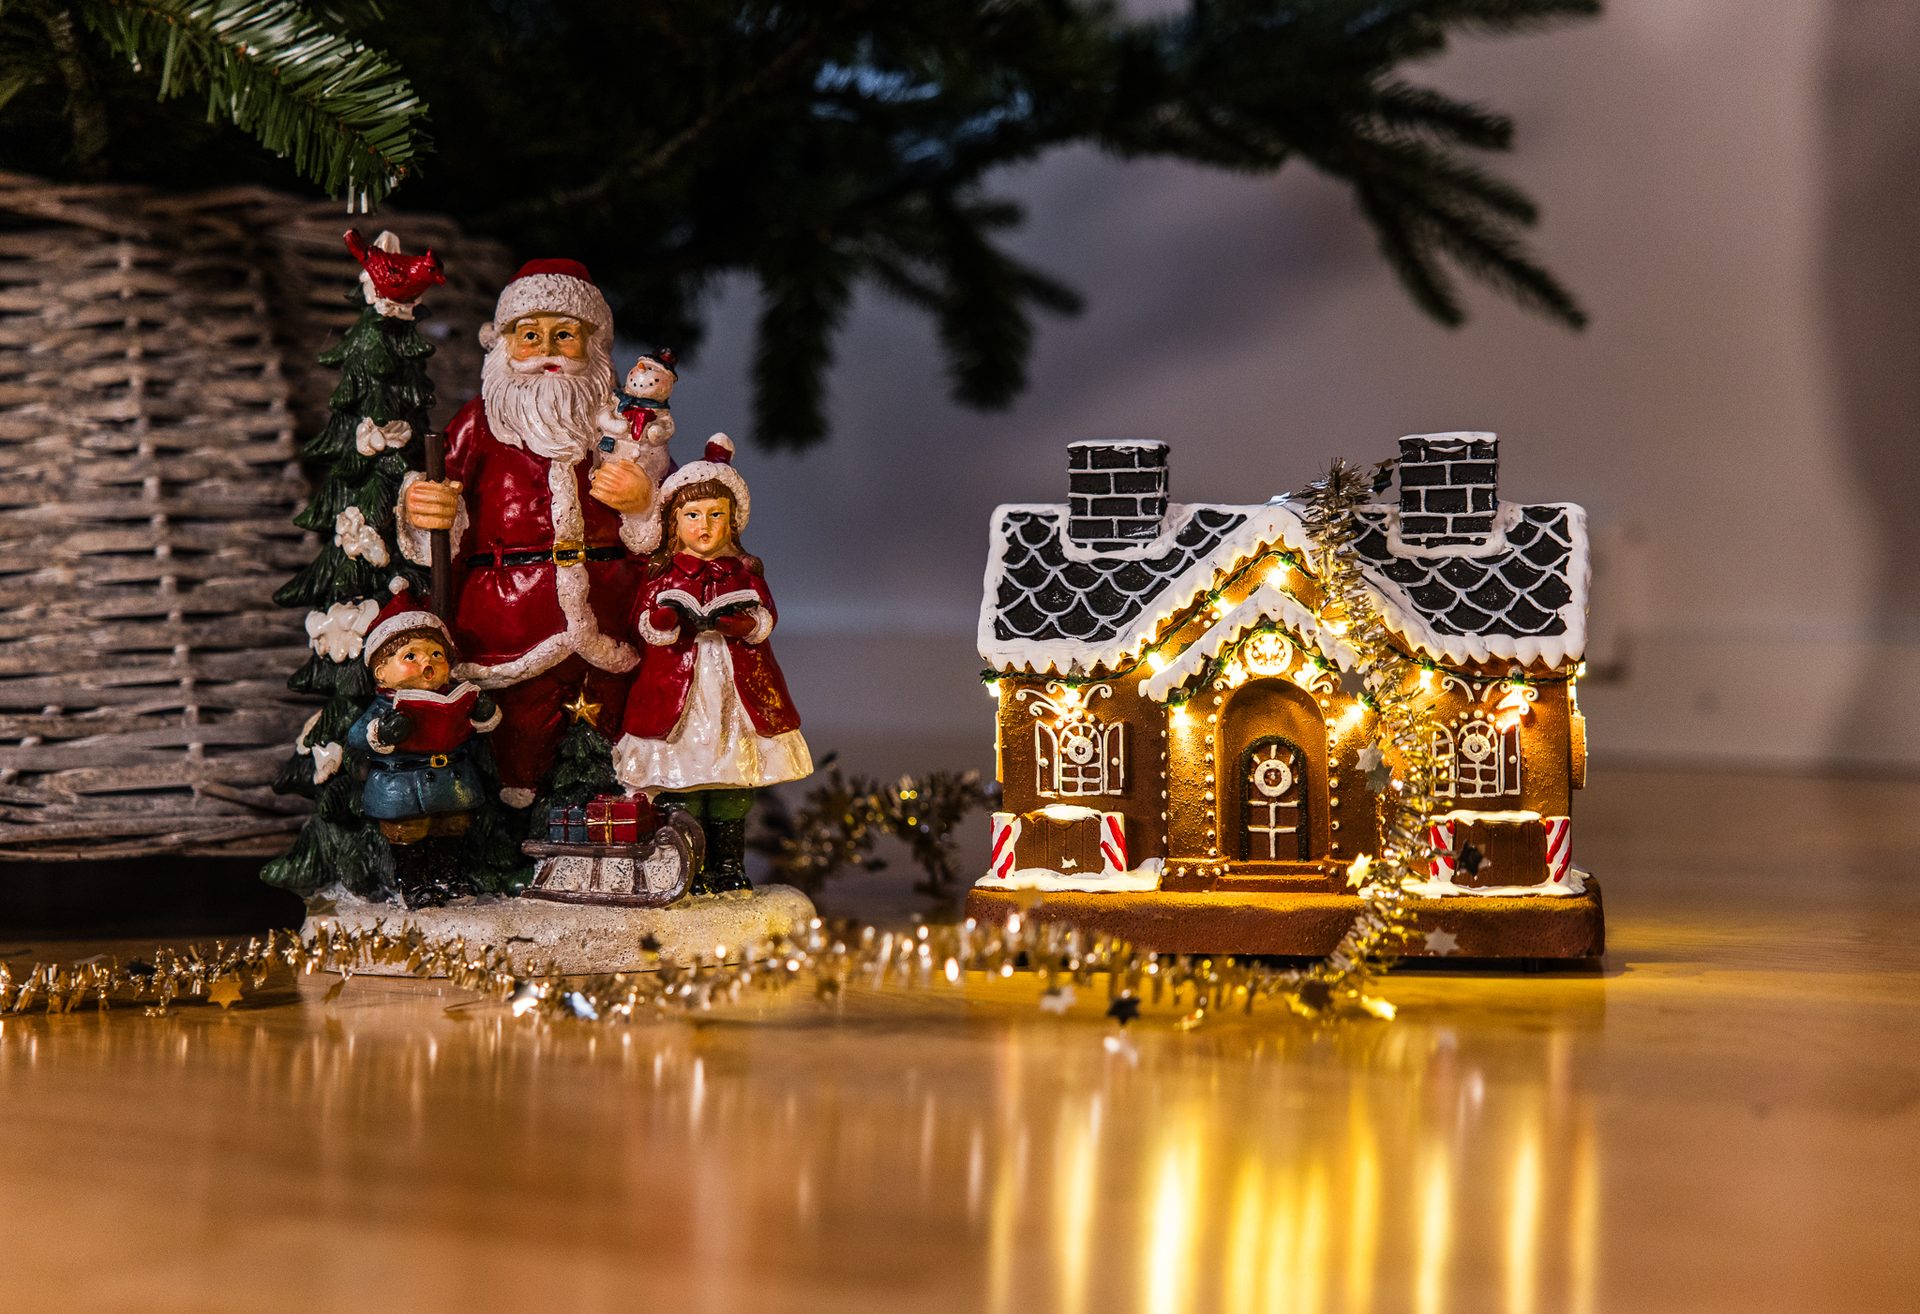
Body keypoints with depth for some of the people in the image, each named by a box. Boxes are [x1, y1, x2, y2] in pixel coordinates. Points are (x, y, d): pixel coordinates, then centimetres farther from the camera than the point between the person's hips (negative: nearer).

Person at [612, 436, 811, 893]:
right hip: (677, 688, -2)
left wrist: (735, 620, -19)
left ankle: (728, 865, 14)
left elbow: (763, 622, 1)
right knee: (680, 780, -4)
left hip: (736, 687, 2)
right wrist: (674, 617, -24)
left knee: (734, 787, 5)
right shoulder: (662, 576, 6)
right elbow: (646, 623, -4)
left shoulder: (744, 573, 11)